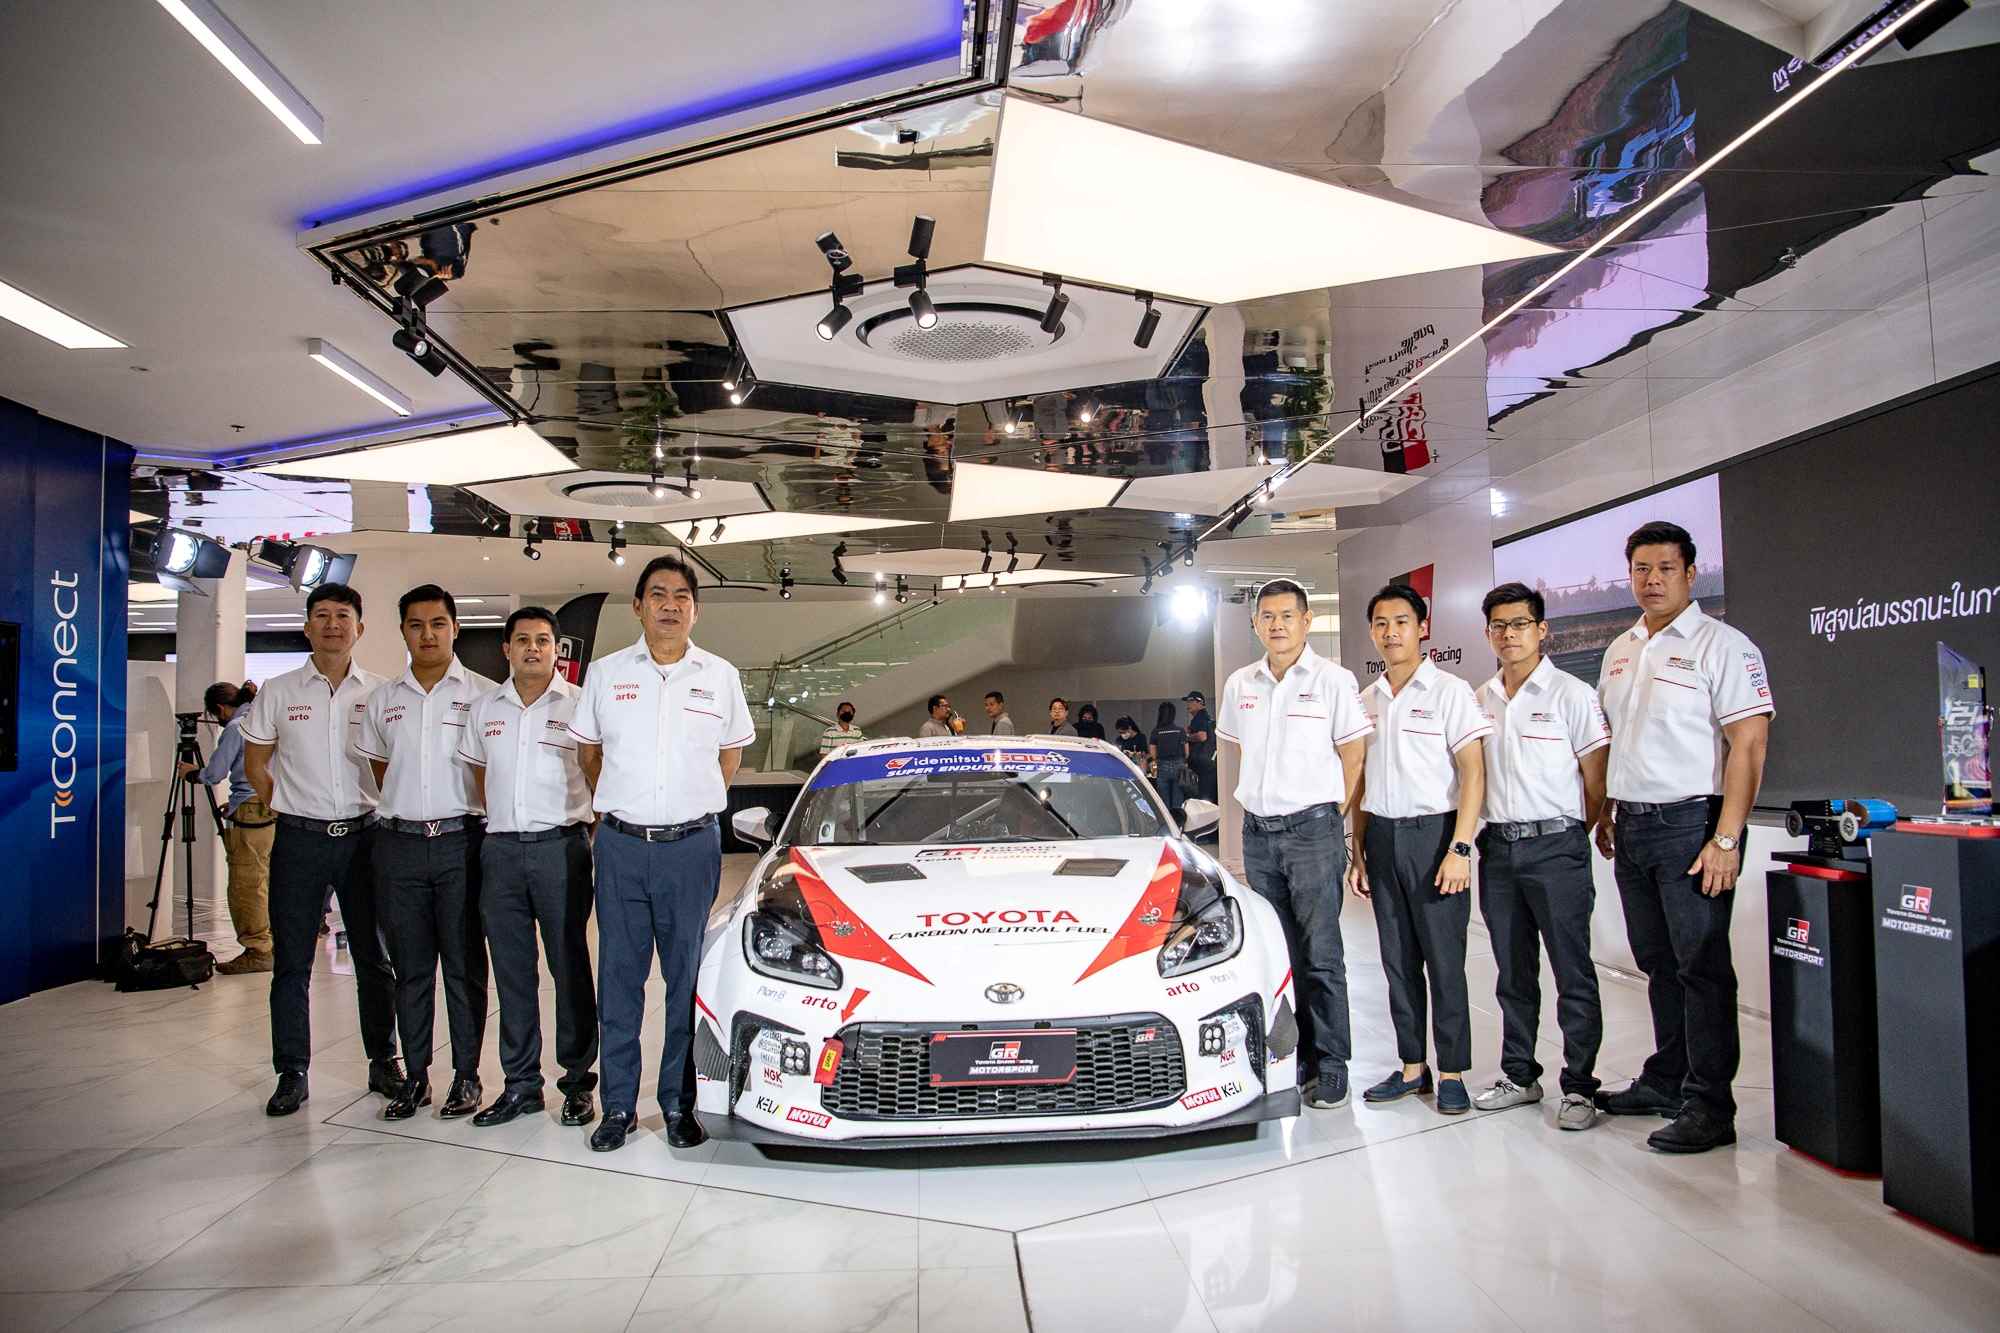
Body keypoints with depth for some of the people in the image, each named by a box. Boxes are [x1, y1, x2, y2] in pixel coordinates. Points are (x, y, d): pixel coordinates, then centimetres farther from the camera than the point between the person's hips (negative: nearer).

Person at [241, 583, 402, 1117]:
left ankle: (383, 1062, 19)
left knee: (374, 958, 8)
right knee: (291, 962, 3)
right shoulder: (278, 692, 4)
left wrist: (382, 813, 2)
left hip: (363, 835, 0)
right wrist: (288, 807, 4)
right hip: (300, 838, 0)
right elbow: (254, 763, 11)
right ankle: (292, 1073, 13)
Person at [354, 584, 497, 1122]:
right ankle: (415, 1076, 18)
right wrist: (405, 808, 11)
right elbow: (379, 767, 21)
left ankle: (466, 1076, 11)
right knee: (410, 967, 9)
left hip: (461, 840, -3)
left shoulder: (482, 694, 0)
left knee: (464, 965, 2)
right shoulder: (383, 698, 11)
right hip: (399, 842, 3)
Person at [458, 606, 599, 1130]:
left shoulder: (579, 705, -1)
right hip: (500, 850, 4)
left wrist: (591, 832, -2)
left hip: (560, 847, -4)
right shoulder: (484, 708, 11)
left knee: (570, 968, 1)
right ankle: (521, 1084, 17)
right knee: (512, 972, 8)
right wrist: (498, 819, 13)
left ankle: (578, 1081, 11)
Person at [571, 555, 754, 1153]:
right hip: (620, 845, 1)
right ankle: (618, 1104, 15)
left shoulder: (720, 677, 5)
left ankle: (680, 1102, 15)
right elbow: (588, 750, 17)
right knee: (619, 977, 5)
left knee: (690, 978, 4)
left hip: (692, 845, 0)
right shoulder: (606, 673, 5)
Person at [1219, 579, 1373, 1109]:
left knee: (1321, 957, -3)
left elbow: (1352, 757, -2)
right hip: (1257, 833, 5)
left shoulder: (1333, 680, -5)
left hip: (1312, 831, -5)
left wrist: (1331, 819, -3)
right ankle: (1294, 1058, 20)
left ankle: (1331, 1067, 5)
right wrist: (1258, 802, 11)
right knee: (1279, 953, 11)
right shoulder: (1239, 684, 9)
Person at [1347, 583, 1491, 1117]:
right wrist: (1358, 851, 13)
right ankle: (1412, 1066, 19)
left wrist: (1460, 848, -17)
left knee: (1444, 959, -1)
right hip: (1382, 837, 5)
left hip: (1433, 833, -5)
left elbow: (1473, 773, -9)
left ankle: (1452, 1073, 9)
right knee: (1398, 960, 10)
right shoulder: (1365, 701, 12)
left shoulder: (1449, 691, -5)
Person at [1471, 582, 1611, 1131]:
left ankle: (1579, 1086, 7)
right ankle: (1519, 1076, 23)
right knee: (1513, 973, 13)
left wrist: (1569, 838, 0)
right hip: (1498, 847, 5)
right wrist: (1474, 835, 9)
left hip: (1555, 845, -5)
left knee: (1573, 972, -1)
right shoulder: (1480, 700, 11)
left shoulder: (1571, 694, -5)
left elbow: (1597, 780, -4)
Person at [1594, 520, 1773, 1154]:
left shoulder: (1722, 645, -9)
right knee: (1658, 963, 15)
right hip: (1632, 827, 7)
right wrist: (1606, 812, 15)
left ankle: (1709, 1106, 5)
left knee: (1701, 966, -2)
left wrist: (1725, 840, -19)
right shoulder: (1619, 651, 14)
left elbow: (1749, 746, -14)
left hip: (1691, 823, -7)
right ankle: (1666, 1081, 26)